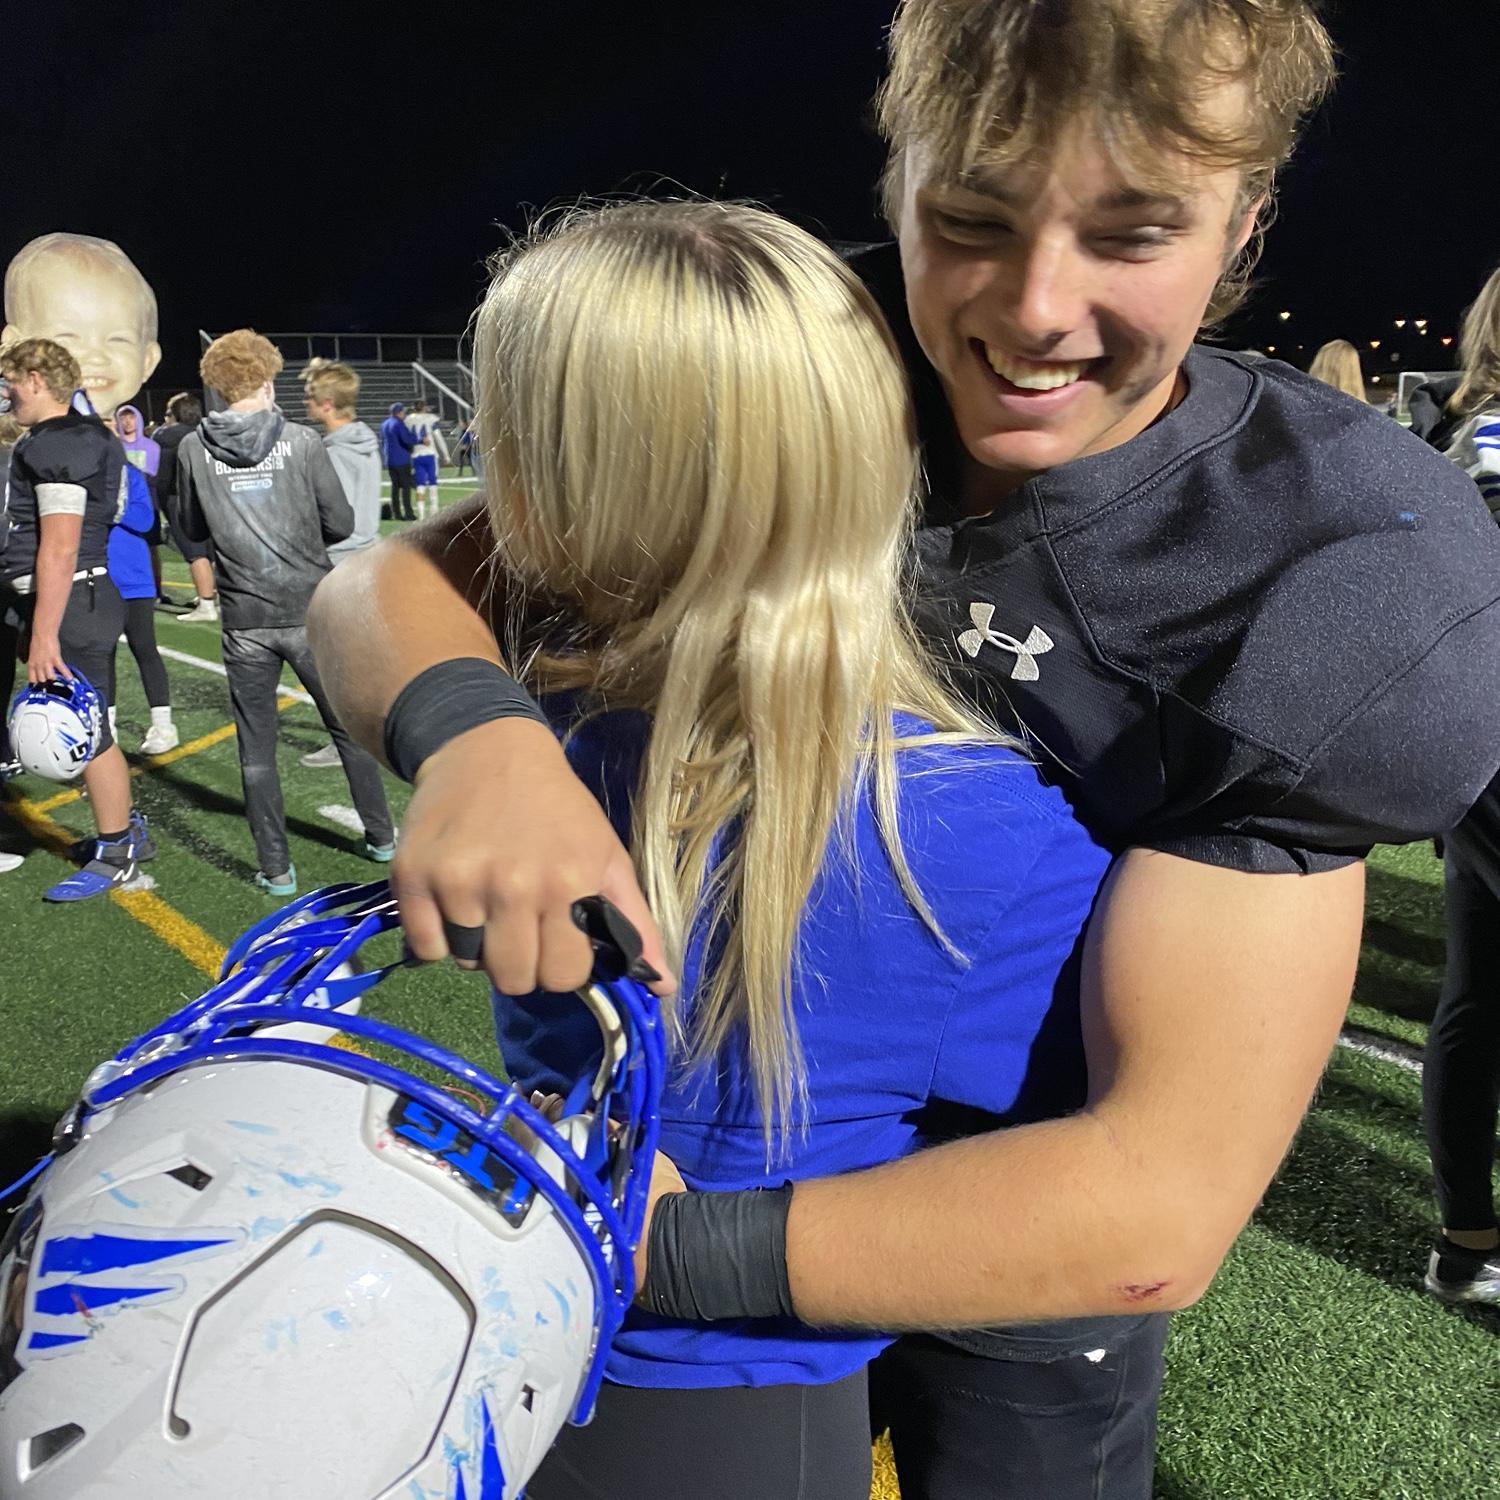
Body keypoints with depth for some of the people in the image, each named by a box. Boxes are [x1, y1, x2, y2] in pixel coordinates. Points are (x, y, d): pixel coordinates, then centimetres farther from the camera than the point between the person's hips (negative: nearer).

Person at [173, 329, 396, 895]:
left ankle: (275, 869, 14)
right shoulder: (300, 441, -6)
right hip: (310, 612, -1)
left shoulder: (194, 449, -1)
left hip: (245, 622, 1)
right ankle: (381, 837, 28)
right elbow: (340, 523, -3)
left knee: (256, 747, 10)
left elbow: (192, 527, 11)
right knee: (348, 727, 16)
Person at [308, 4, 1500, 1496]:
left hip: (1029, 1276, -2)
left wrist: (663, 1239, -35)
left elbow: (1162, 1198, -30)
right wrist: (469, 728, -39)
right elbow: (389, 582, -17)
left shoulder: (1314, 584, -28)